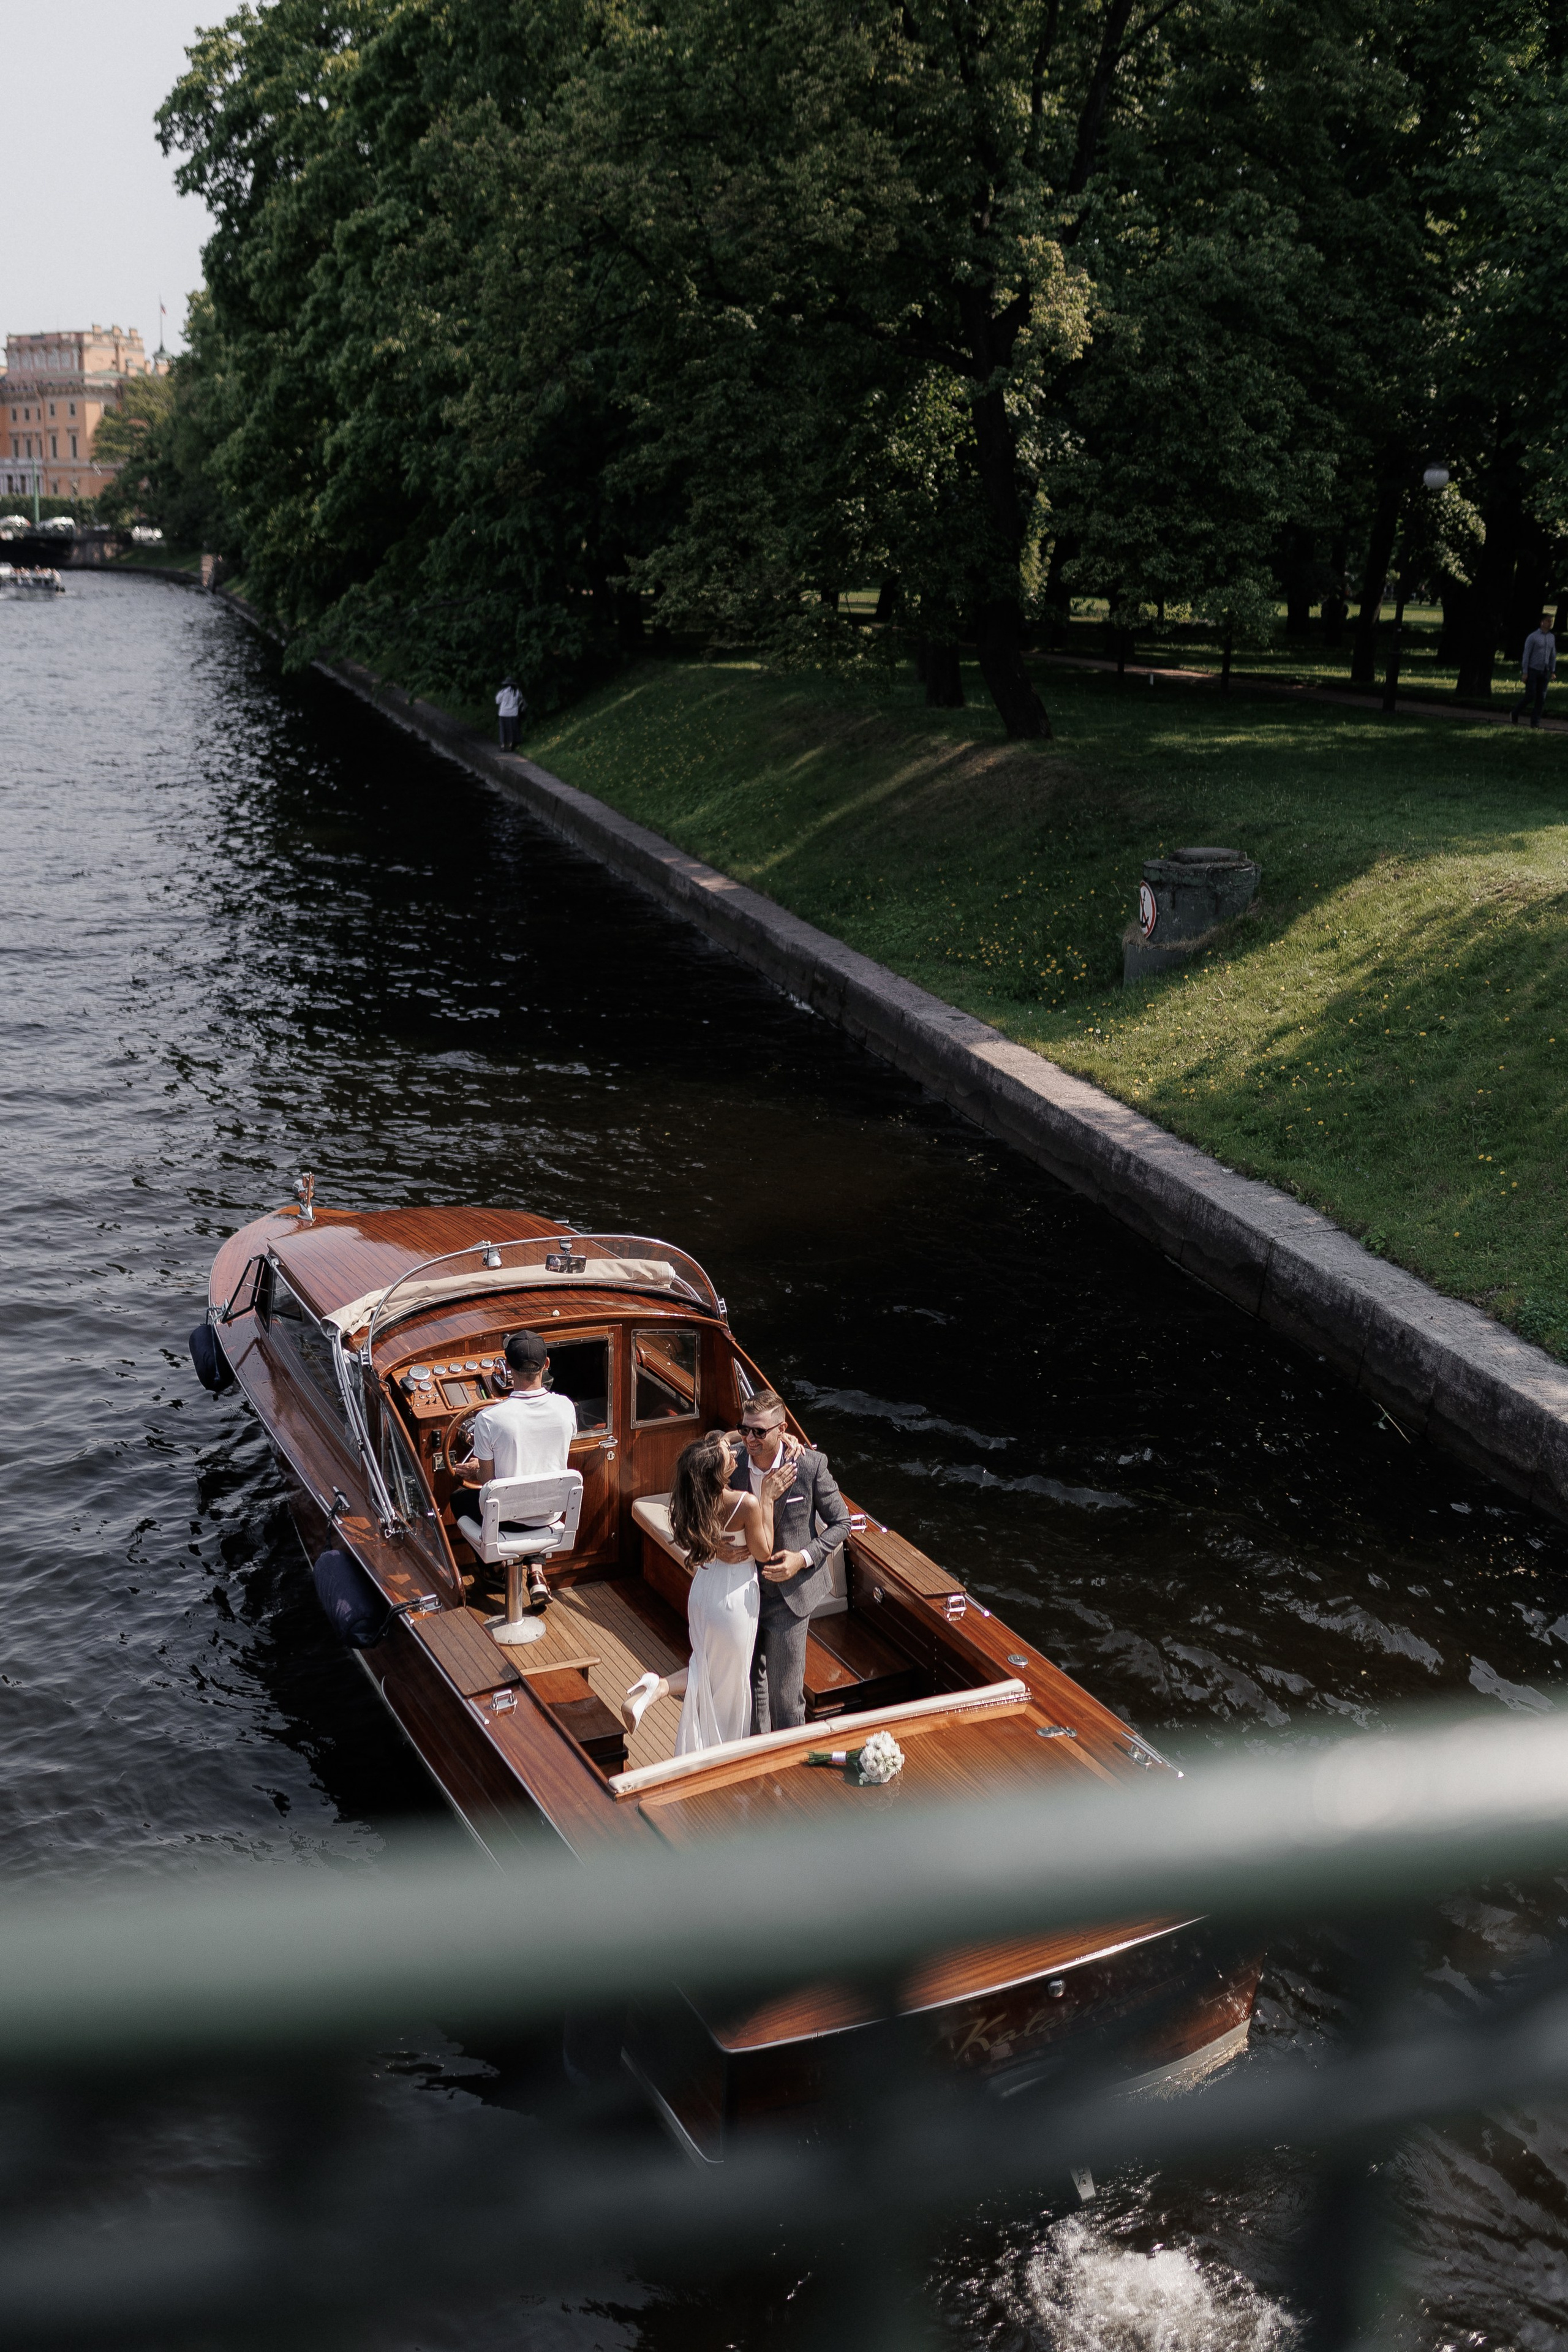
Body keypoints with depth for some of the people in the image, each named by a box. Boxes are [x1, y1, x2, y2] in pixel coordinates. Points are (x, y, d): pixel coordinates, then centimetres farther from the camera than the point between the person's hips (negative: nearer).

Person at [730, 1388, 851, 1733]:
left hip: (789, 1594, -3)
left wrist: (804, 1558, -19)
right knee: (750, 1682, 19)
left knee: (785, 1691, 8)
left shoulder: (810, 1464, -19)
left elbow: (840, 1522, -7)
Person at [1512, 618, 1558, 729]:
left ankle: (1535, 724, 5)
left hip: (1544, 673, 5)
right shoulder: (1533, 637, -8)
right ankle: (1514, 715, 13)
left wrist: (1553, 672, 10)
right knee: (1530, 697, -9)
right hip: (1532, 671, -5)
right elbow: (1526, 655, -8)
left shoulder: (1552, 638, 9)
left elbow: (1553, 655, 15)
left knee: (1541, 699, 0)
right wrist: (1524, 673, -12)